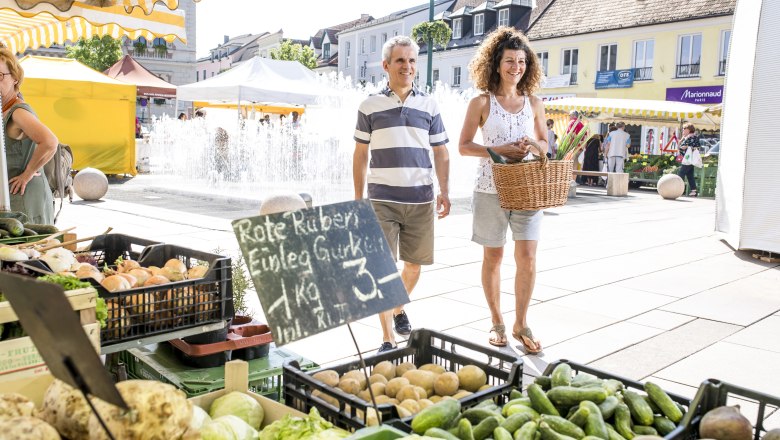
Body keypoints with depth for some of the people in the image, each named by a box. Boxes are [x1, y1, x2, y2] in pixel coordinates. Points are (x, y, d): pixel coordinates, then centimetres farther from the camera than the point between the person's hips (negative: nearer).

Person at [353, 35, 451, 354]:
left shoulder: (429, 106, 9)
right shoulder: (370, 106, 5)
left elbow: (441, 154, 11)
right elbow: (360, 154, 9)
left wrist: (444, 192, 0)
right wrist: (358, 198, 6)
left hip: (420, 199, 2)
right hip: (382, 200, -2)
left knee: (414, 264, 13)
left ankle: (399, 308, 41)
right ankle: (388, 338, 5)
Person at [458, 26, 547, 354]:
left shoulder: (534, 103, 9)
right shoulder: (481, 103, 0)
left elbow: (545, 143, 16)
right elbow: (463, 146, -1)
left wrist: (532, 145, -7)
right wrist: (498, 150, -14)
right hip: (491, 188, -2)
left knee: (527, 257, -2)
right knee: (493, 256, 6)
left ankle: (521, 324, 14)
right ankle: (496, 322, 22)